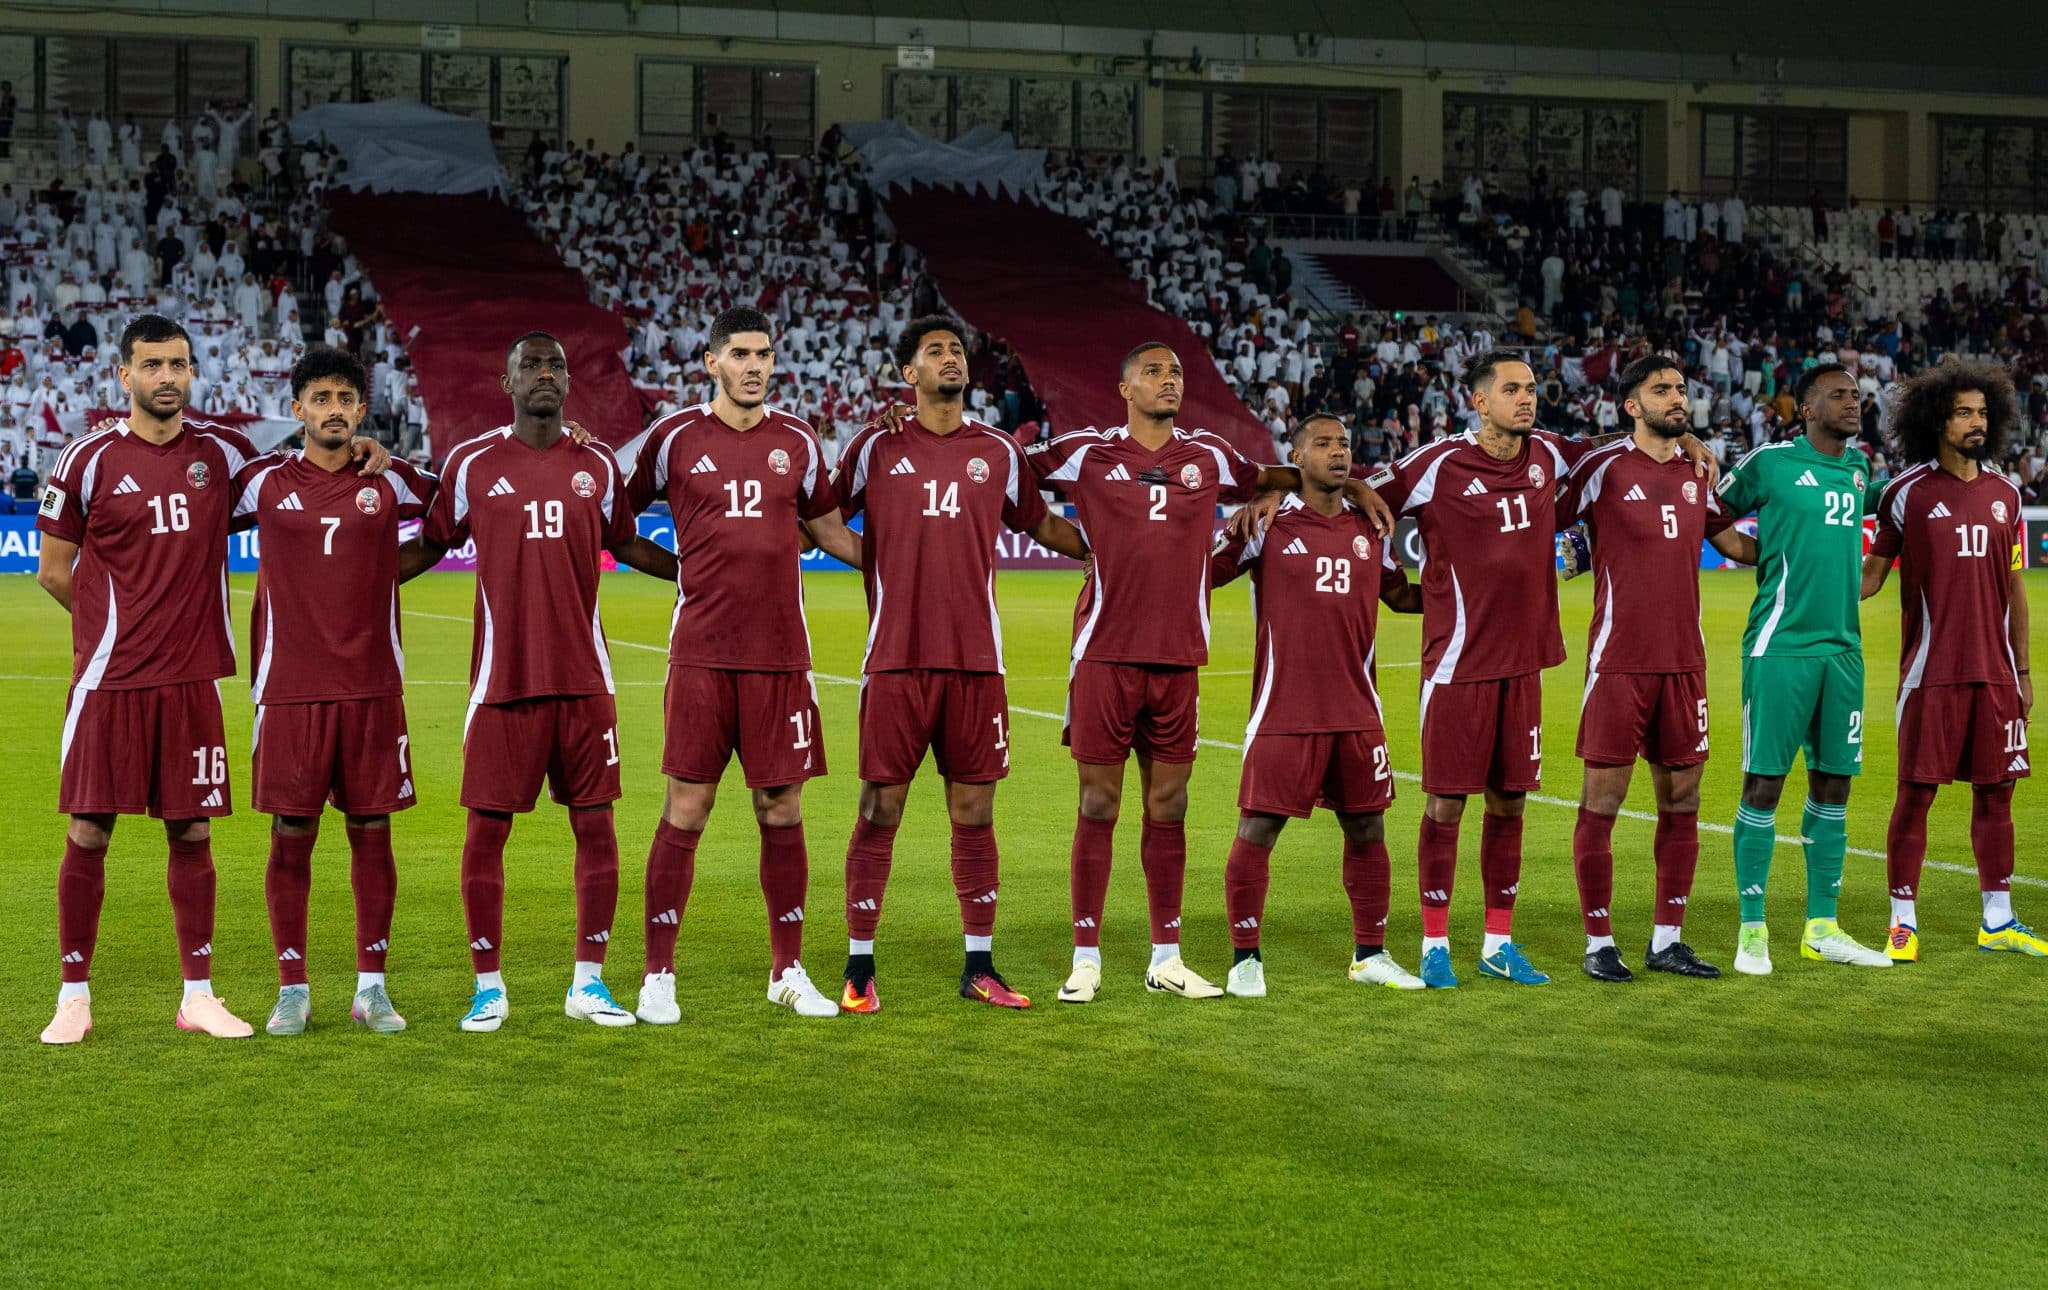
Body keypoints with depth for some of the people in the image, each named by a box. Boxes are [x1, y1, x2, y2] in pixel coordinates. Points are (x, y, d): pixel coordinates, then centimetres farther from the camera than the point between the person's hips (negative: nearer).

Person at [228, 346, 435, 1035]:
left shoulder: (391, 481, 5)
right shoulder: (264, 481, 3)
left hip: (374, 688, 1)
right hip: (289, 688, -1)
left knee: (372, 831, 3)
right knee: (291, 836, 1)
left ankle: (371, 986, 12)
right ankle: (292, 988, 11)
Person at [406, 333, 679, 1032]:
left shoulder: (598, 464, 8)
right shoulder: (470, 464, 1)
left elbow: (625, 543, 23)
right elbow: (429, 544, 12)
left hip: (584, 680, 2)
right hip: (503, 680, -2)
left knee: (596, 826, 3)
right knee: (486, 830, 0)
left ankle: (589, 982, 14)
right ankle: (488, 987, 12)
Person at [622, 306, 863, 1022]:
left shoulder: (798, 442, 9)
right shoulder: (674, 438, 1)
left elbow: (832, 532, 21)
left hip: (780, 658, 2)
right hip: (700, 657, -2)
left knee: (782, 813, 6)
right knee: (684, 813, -2)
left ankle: (788, 971, 17)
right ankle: (659, 976, 7)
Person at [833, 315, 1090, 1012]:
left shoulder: (998, 451, 11)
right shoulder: (876, 446, 4)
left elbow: (1041, 524, 24)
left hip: (976, 662, 2)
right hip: (896, 659, -2)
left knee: (974, 811, 5)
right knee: (879, 810, 0)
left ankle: (979, 967, 13)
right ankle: (859, 968, 7)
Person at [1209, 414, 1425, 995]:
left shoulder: (1370, 528, 11)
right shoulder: (1267, 524, -3)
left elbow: (1403, 595, 24)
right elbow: (1204, 571, -4)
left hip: (1357, 711, 5)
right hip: (1283, 709, -5)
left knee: (1367, 828, 10)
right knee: (1257, 828, -4)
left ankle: (1370, 954, 23)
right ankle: (1245, 958, 8)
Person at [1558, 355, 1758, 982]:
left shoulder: (1695, 472, 12)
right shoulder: (1603, 466, -5)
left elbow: (1734, 542, 22)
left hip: (1684, 661, 6)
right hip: (1618, 663, -6)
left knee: (1682, 797, 8)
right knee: (1603, 796, -2)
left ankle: (1666, 940, 16)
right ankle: (1598, 942, 8)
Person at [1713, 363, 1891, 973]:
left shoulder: (1858, 467, 13)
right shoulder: (1770, 462, -5)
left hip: (1843, 647, 6)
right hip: (1781, 645, -6)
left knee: (1833, 783, 9)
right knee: (1764, 782, -4)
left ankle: (1822, 928, 17)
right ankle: (1752, 930, 3)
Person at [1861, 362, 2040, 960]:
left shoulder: (2005, 494, 11)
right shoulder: (1908, 493, -2)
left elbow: (2014, 588, 16)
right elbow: (1870, 574, 1)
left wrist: (2023, 670, 15)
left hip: (1994, 673, 4)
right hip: (1930, 671, -4)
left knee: (1995, 791, 8)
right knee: (1915, 792, -3)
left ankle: (1997, 921, 18)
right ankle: (1904, 922, 7)